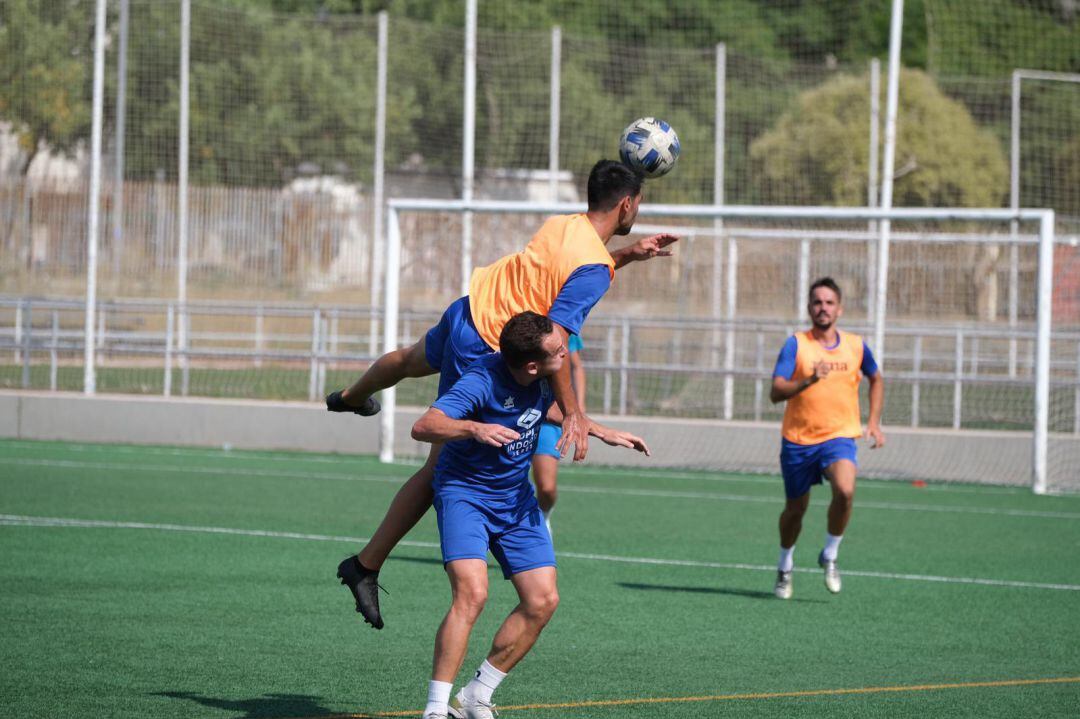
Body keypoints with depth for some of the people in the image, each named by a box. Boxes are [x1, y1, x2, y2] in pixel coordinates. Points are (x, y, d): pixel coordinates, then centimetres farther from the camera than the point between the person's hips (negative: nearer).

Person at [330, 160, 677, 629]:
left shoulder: (566, 225, -2)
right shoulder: (593, 269, -27)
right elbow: (552, 342, -34)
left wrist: (628, 255, 17)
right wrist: (572, 414, -32)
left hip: (468, 309, 9)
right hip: (483, 353, -9)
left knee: (413, 361, 40)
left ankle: (350, 397, 74)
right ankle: (365, 567, 2)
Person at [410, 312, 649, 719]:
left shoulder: (543, 377, -7)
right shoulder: (483, 381, -28)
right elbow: (423, 427, -38)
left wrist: (602, 433, 16)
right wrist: (475, 428, -54)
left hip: (515, 499, 7)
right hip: (465, 494, -7)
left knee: (542, 601, -1)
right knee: (472, 593, -26)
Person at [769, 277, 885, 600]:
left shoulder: (856, 346, 3)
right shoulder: (796, 345, -6)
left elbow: (876, 380, 23)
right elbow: (776, 392, -17)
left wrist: (874, 422, 14)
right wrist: (809, 380, -33)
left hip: (839, 437, 0)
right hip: (798, 440, 0)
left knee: (845, 490, -28)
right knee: (796, 508, 11)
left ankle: (829, 555, -4)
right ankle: (785, 566, 39)